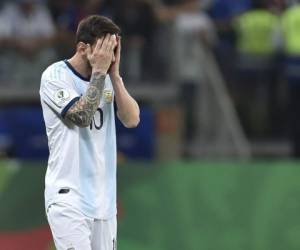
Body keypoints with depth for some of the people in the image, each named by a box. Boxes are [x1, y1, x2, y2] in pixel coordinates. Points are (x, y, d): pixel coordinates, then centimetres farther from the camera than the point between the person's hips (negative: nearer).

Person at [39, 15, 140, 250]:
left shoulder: (109, 77, 10)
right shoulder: (55, 76, -8)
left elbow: (132, 119, -1)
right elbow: (82, 116, -20)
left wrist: (114, 74, -8)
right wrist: (99, 72, -15)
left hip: (104, 197, 6)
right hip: (69, 195, -6)